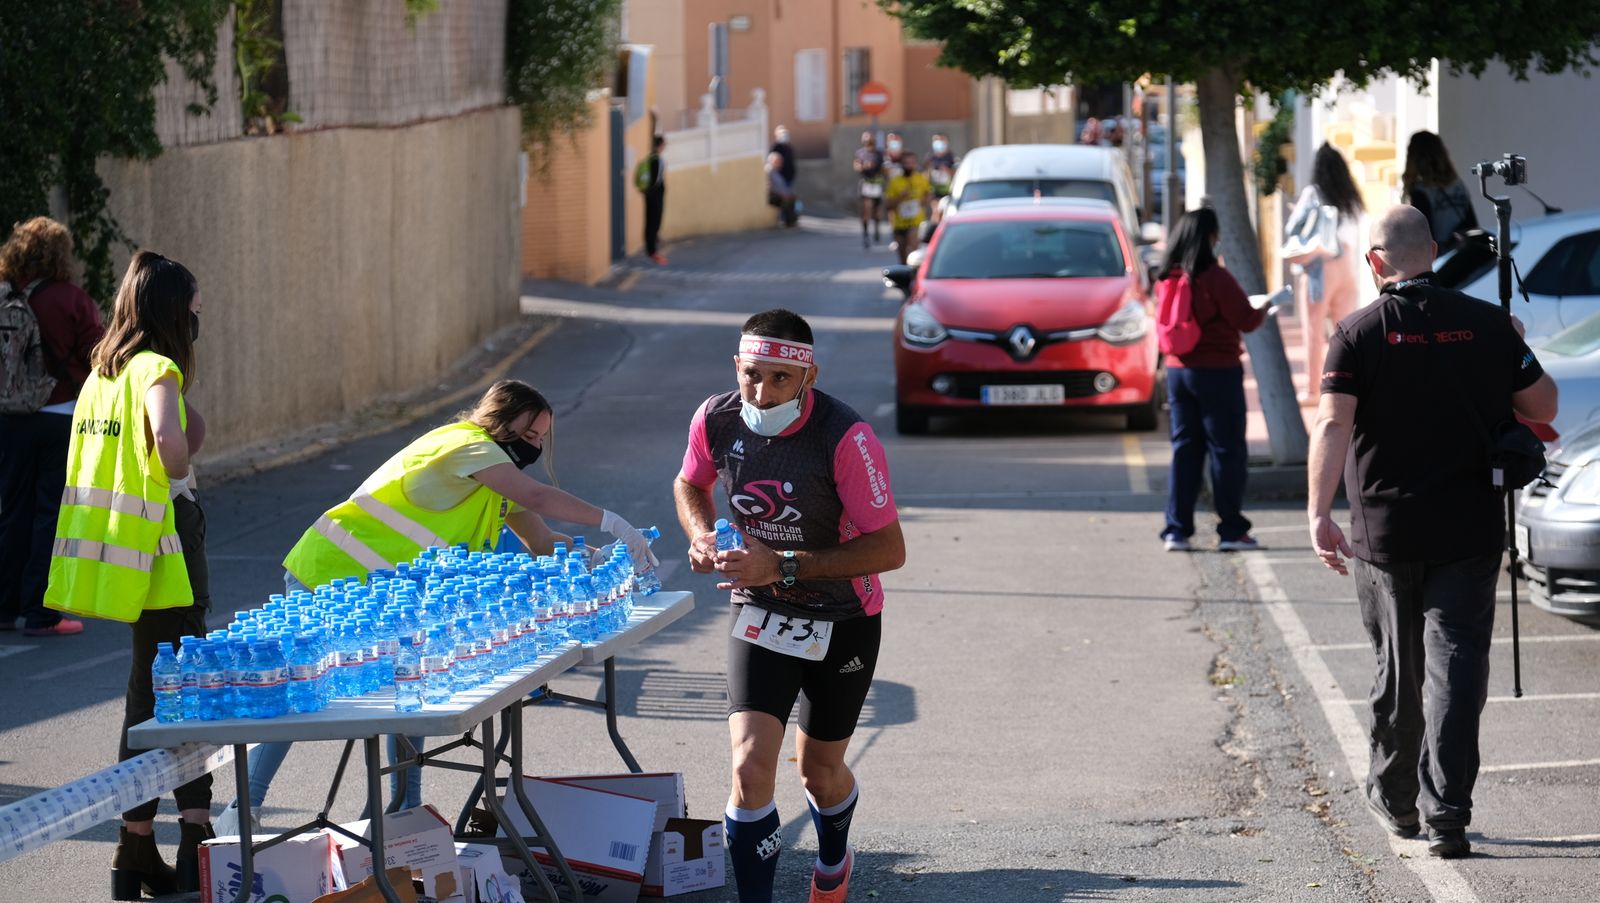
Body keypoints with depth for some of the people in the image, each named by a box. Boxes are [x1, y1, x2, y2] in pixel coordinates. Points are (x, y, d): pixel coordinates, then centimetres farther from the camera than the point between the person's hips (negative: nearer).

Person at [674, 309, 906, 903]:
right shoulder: (716, 420, -14)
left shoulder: (847, 439, -28)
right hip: (759, 615, 2)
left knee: (820, 770, 16)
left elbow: (889, 549, -25)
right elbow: (691, 484, 10)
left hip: (842, 623, -2)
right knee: (751, 766, -17)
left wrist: (783, 565, -31)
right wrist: (702, 536, -12)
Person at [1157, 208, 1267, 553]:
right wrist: (1266, 309, 10)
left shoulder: (1169, 278, 4)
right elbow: (1245, 320, -11)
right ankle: (1232, 531, 4)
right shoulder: (1215, 278, -15)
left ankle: (1176, 530, 6)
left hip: (1178, 370, 6)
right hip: (1217, 370, -6)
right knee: (1227, 450, 2)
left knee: (1184, 449, 11)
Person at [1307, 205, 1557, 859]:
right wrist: (1516, 351, 23)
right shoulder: (1487, 325, -2)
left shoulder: (1360, 333, -6)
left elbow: (1333, 422, -16)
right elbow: (1541, 407, 5)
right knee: (1455, 663, -2)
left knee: (1398, 667, 15)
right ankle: (1446, 812, -12)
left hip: (1385, 533, 0)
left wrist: (1318, 512, -21)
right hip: (1470, 529, 0)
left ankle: (1395, 799, 30)